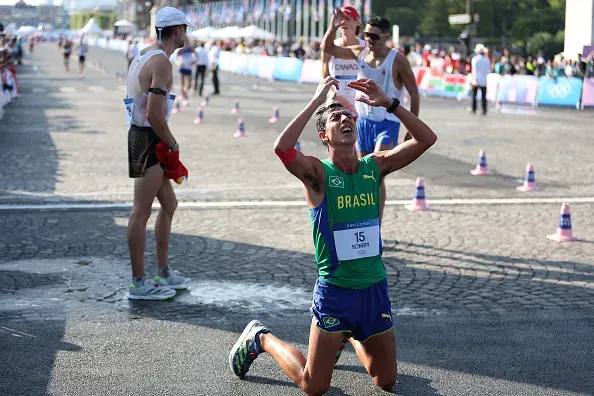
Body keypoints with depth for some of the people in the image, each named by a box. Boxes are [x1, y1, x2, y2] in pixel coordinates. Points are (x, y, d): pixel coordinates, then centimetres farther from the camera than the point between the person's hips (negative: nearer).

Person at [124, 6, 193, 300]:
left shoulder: (145, 55, 15)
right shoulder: (161, 62, -16)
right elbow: (154, 114, -23)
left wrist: (167, 144, 13)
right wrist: (173, 144, -9)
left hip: (142, 136, 11)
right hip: (148, 140, -11)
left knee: (169, 204, 18)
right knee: (141, 212, -5)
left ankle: (164, 273, 26)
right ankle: (138, 284, 1)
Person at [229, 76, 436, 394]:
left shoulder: (375, 166, 2)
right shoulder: (317, 172, -11)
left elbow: (427, 139, -5)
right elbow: (282, 148, -32)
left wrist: (388, 103, -12)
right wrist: (316, 102, -26)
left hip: (374, 288, 5)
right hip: (334, 290, -4)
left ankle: (348, 337, 43)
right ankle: (260, 339, 26)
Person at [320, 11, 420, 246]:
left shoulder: (398, 60, -13)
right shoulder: (360, 53, 2)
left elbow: (414, 94, -8)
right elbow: (327, 48, 9)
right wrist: (333, 28, -9)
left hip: (387, 123, -6)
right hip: (363, 120, 6)